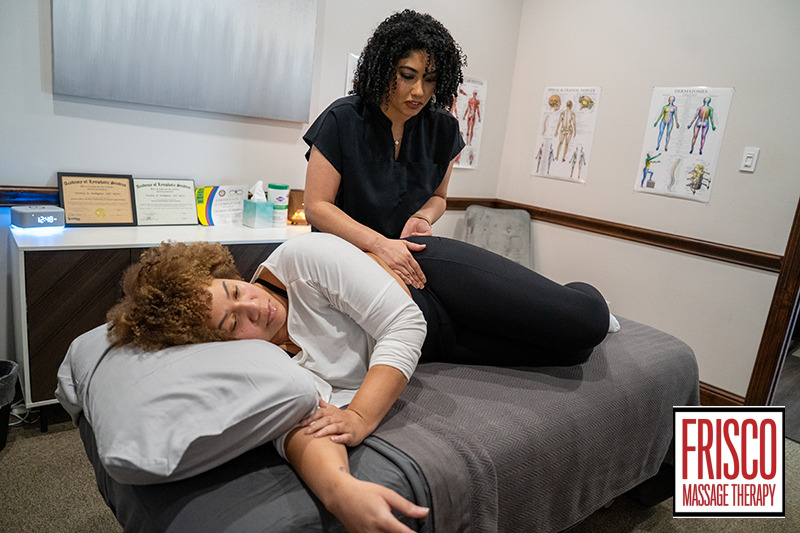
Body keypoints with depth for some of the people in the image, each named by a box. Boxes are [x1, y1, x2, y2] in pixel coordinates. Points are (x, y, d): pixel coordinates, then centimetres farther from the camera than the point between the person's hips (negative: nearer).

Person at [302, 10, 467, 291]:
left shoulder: (444, 128, 0)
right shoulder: (342, 119, -11)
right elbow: (316, 206, -13)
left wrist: (421, 218, -11)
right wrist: (378, 244, -27)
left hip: (407, 265, 3)